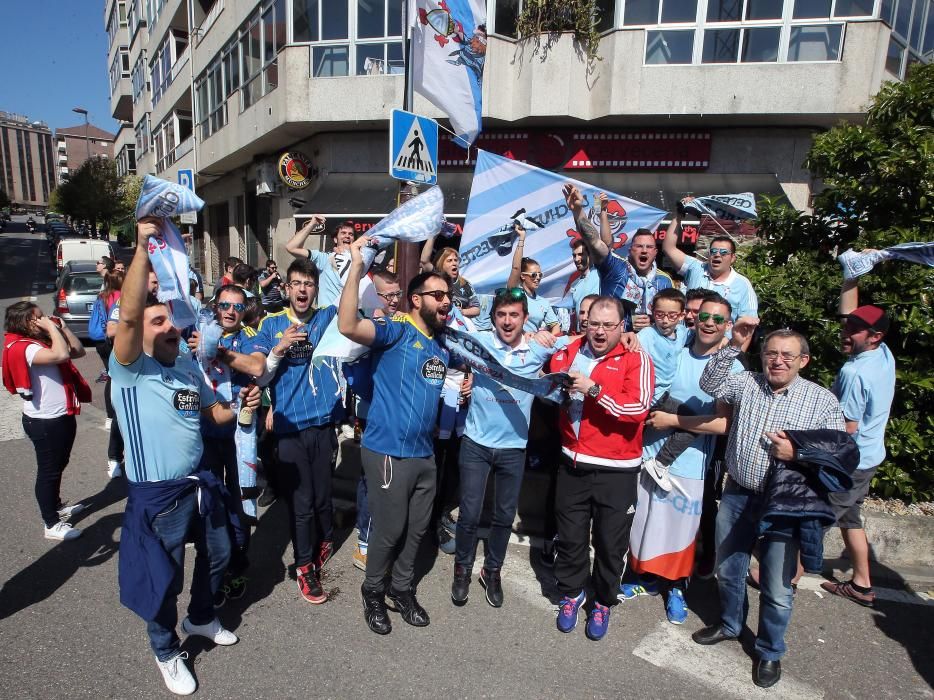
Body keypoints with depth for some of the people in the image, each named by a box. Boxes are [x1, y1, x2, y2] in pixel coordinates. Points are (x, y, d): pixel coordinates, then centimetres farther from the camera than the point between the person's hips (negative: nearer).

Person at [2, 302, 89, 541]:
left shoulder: (42, 342, 10)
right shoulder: (22, 348, -21)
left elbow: (78, 351, 10)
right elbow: (61, 355, -38)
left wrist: (62, 327, 1)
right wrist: (52, 328, -24)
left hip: (61, 417, 10)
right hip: (45, 422, -10)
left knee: (58, 466, 24)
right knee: (48, 471, 3)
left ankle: (56, 507, 43)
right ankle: (52, 525, 15)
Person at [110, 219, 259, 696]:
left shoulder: (189, 366, 4)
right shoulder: (129, 369, -16)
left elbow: (213, 412, 15)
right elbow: (128, 315, -36)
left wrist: (240, 406, -8)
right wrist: (143, 245, -42)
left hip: (201, 484, 7)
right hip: (157, 495, -6)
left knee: (217, 555, 24)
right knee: (164, 578, 11)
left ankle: (201, 619, 51)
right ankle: (166, 651, 38)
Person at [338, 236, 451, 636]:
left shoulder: (444, 345, 9)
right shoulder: (396, 331, -13)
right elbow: (347, 326, -32)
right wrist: (357, 266, -34)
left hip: (424, 453, 7)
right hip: (388, 452, -7)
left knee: (416, 528, 19)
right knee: (389, 529, 7)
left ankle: (402, 589, 41)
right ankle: (373, 592, 33)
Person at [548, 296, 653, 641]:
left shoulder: (636, 360, -8)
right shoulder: (569, 352, 5)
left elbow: (638, 407, -20)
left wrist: (594, 389, -26)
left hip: (616, 469, -3)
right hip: (573, 463, 3)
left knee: (610, 542, 11)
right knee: (570, 536, 15)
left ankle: (603, 602, 34)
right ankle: (571, 592, 39)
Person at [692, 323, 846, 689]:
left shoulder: (824, 401, -4)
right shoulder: (746, 383, 1)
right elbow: (710, 383, -14)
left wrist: (797, 454, -20)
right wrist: (734, 345, -22)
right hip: (737, 496, 3)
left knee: (777, 587, 9)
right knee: (728, 570, 19)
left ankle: (770, 651, 33)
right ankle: (729, 624, 44)